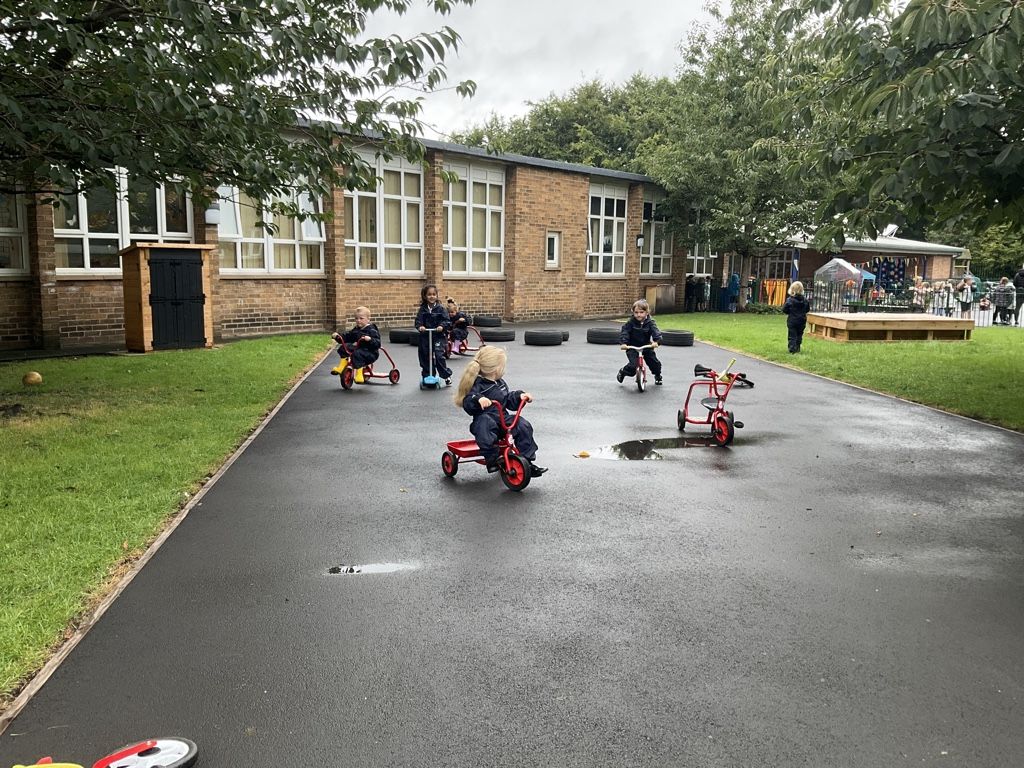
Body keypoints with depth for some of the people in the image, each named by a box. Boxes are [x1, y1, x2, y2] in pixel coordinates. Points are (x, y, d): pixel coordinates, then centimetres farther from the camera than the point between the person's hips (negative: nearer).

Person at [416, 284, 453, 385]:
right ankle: (427, 376, 21)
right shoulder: (422, 309, 4)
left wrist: (442, 326, -24)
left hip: (438, 336, -3)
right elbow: (418, 320, -3)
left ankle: (446, 375, 1)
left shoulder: (440, 308, -1)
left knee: (439, 356, -14)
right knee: (425, 357, 9)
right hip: (425, 336, 3)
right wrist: (420, 326, -23)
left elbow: (446, 320, -5)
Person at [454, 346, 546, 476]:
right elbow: (467, 404, -20)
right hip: (485, 418, -6)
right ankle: (492, 459, -32)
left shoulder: (500, 383, 17)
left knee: (524, 426, -14)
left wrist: (519, 395, 9)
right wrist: (478, 399, -40)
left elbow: (509, 401, 27)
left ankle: (528, 462, -6)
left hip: (503, 418, 7)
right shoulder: (478, 384, -8)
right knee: (485, 423, -39)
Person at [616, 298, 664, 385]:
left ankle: (658, 376, 38)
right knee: (632, 365, -20)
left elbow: (656, 332, -21)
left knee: (655, 363, 4)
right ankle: (622, 372, 14)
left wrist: (656, 341, -41)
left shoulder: (650, 322, -8)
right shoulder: (630, 322, -11)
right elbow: (624, 332, -17)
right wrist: (623, 343, -34)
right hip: (632, 348, -2)